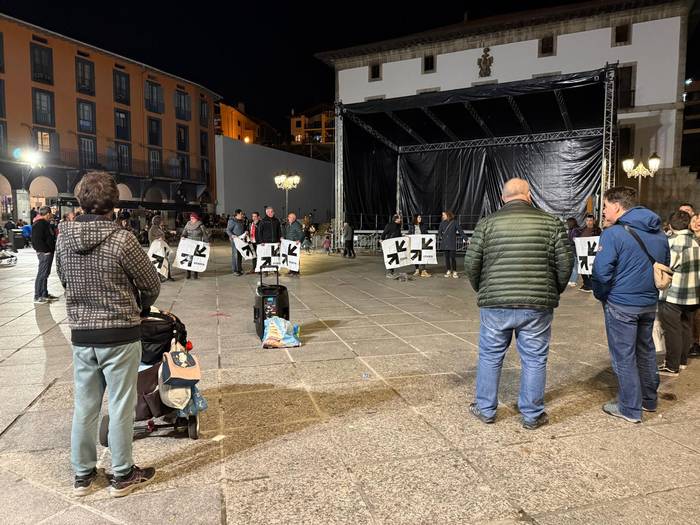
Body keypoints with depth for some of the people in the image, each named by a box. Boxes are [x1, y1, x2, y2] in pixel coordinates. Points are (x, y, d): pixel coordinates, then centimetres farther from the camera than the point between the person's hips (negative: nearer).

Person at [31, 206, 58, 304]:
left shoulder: (45, 223, 17)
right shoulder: (39, 224, -15)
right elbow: (37, 240, -22)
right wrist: (45, 250, -20)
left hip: (48, 252, 11)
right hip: (44, 253, -11)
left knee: (45, 274, 15)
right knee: (42, 274, -6)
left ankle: (45, 294, 24)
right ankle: (37, 297, -1)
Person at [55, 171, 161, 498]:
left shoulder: (64, 238, -3)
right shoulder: (121, 240, -18)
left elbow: (64, 280, 10)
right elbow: (152, 285, -9)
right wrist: (139, 308, 12)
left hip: (81, 334, 5)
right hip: (120, 335, -5)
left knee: (84, 407, 17)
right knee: (120, 407, 8)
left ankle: (82, 474, 32)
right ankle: (122, 476, 23)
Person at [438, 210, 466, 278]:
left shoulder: (454, 222, -2)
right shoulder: (442, 223, 8)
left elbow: (460, 231, -1)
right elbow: (439, 231, 21)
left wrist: (465, 239, -5)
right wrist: (440, 236, 3)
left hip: (452, 243, -3)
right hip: (445, 243, 3)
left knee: (453, 257, -6)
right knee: (447, 257, 6)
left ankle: (454, 272, 2)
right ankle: (448, 271, 15)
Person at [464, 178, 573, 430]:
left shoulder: (487, 223, 0)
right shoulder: (551, 222, 2)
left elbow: (471, 263, -2)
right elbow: (565, 262, 0)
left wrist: (482, 291, 15)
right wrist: (554, 291, 16)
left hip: (495, 304, 0)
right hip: (537, 305, 0)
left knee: (490, 357, 14)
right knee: (534, 360, 12)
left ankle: (485, 409, 26)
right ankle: (532, 415, 24)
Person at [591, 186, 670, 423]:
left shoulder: (613, 234, -17)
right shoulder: (659, 234, 8)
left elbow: (601, 272, -18)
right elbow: (665, 268, 17)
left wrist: (601, 296, -2)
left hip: (621, 304, -7)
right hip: (650, 303, 7)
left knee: (623, 356, 4)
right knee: (646, 351, 20)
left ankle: (630, 409, 13)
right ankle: (649, 399, 35)